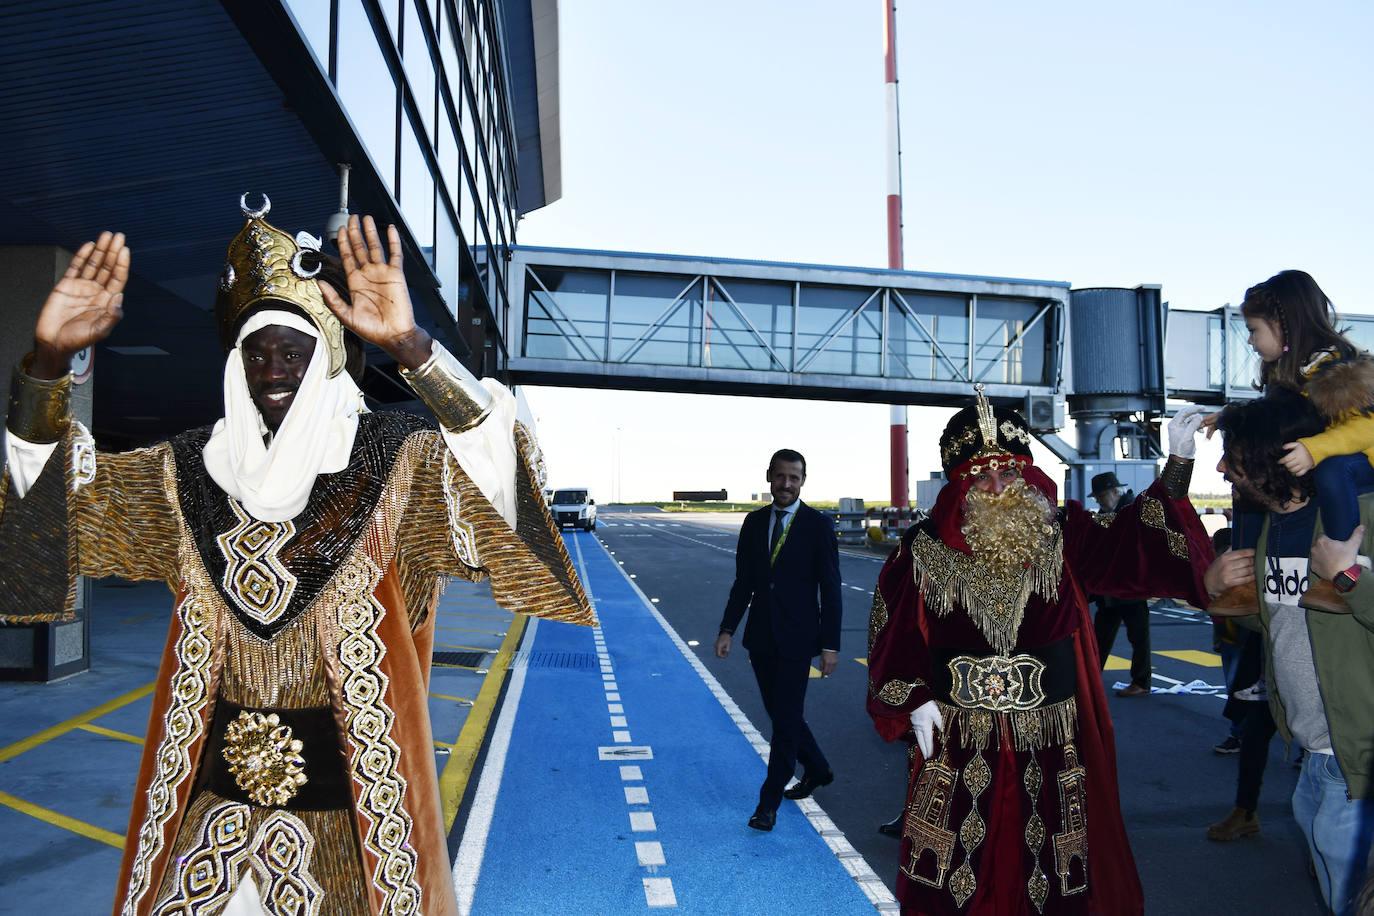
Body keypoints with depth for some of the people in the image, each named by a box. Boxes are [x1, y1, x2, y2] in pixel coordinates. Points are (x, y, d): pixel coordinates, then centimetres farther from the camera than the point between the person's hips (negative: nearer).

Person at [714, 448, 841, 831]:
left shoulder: (819, 525, -7)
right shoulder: (754, 522, 6)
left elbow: (830, 589, -7)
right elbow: (743, 582, 9)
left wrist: (830, 644, -11)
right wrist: (728, 629, 1)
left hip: (795, 639, -5)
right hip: (760, 637, 5)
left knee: (786, 719, -1)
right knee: (780, 713, 17)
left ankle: (769, 802, 13)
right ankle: (817, 770, 40)